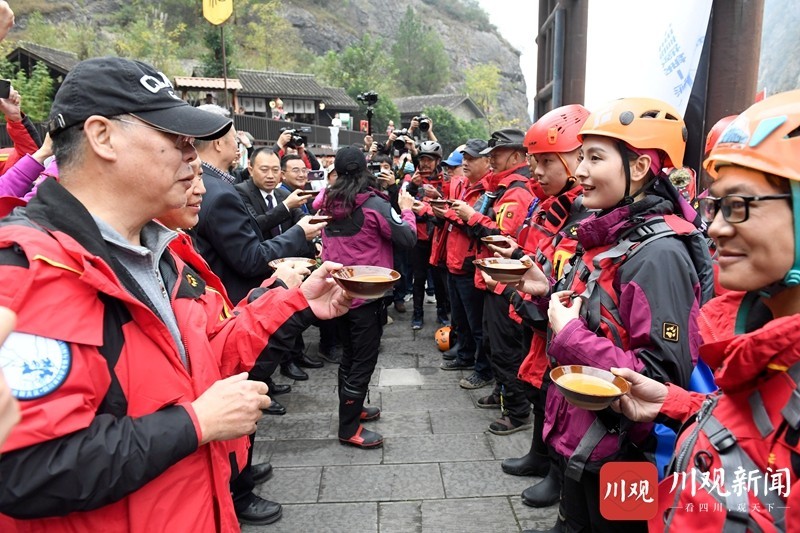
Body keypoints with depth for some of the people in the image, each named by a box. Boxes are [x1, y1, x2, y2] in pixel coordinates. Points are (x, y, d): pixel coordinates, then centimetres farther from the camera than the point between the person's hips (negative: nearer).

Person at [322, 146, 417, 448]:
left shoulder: (328, 204, 2)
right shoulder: (374, 204, -16)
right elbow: (408, 238, -12)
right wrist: (407, 209, 3)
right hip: (367, 293, -7)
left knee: (349, 355, 21)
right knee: (364, 360, 3)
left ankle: (352, 408, 36)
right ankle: (349, 429, 10)